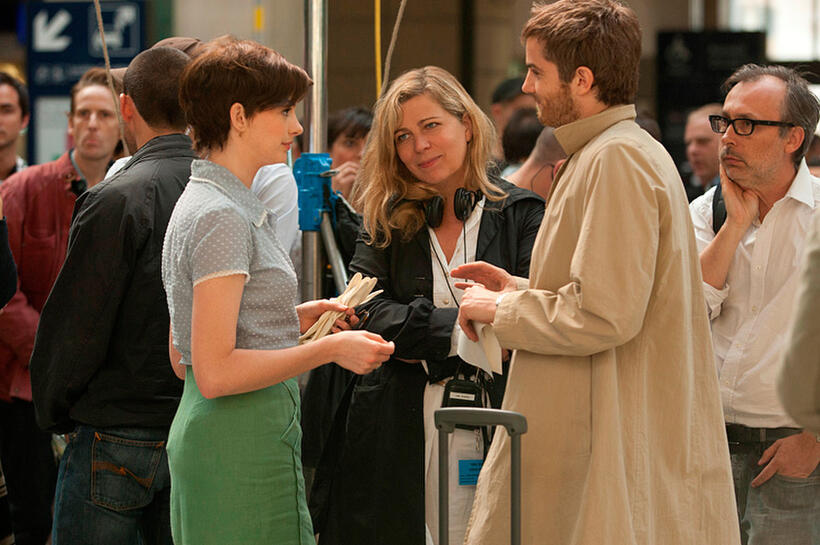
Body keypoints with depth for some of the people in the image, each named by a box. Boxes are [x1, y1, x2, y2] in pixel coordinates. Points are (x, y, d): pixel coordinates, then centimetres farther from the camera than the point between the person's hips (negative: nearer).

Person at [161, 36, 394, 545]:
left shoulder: (199, 204, 16)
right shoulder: (222, 217, -15)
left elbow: (181, 360, 18)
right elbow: (215, 372, -21)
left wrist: (293, 319, 14)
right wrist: (330, 349, -15)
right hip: (243, 446, -10)